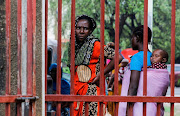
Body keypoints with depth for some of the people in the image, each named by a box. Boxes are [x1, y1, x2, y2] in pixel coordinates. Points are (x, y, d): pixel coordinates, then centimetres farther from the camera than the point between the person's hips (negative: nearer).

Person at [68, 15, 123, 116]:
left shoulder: (95, 45, -8)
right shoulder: (76, 46, 14)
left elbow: (118, 58, -16)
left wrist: (100, 75, -10)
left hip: (91, 92, -7)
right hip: (77, 92, 7)